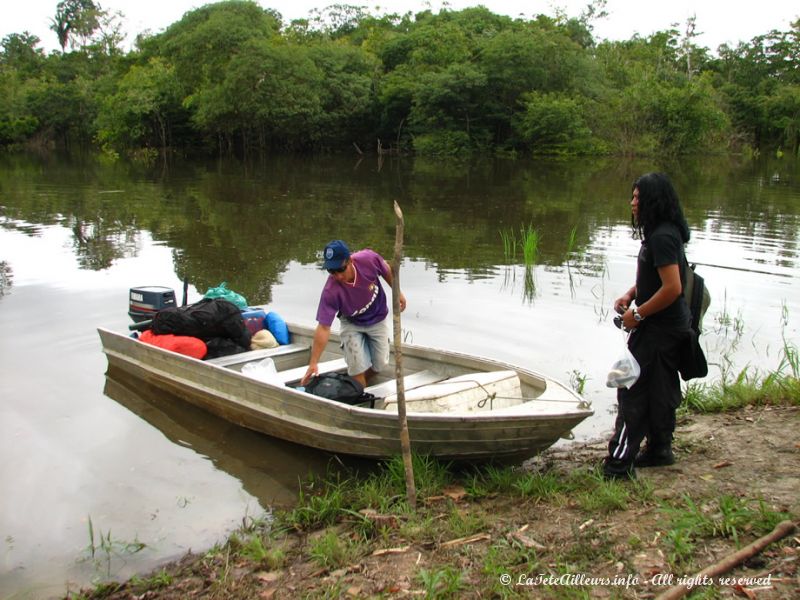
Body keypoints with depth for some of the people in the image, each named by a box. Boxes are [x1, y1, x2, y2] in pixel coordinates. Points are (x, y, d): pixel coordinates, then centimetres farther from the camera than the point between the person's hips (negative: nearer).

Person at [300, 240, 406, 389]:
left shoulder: (368, 259, -34)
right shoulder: (331, 291, -38)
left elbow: (386, 270, -9)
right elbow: (323, 328, -34)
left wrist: (398, 292, 2)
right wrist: (313, 363, -36)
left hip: (378, 319, 2)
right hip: (352, 324, -2)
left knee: (379, 364, 7)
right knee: (357, 367, -12)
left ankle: (360, 385, 35)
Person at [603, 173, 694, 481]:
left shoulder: (662, 237, -21)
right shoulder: (662, 233, 10)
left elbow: (672, 287, -26)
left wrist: (638, 313, -18)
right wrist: (630, 296, 7)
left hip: (657, 331, -10)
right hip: (670, 328, 10)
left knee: (632, 391, -6)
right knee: (661, 391, 18)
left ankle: (620, 463, -1)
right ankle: (659, 450, 31)